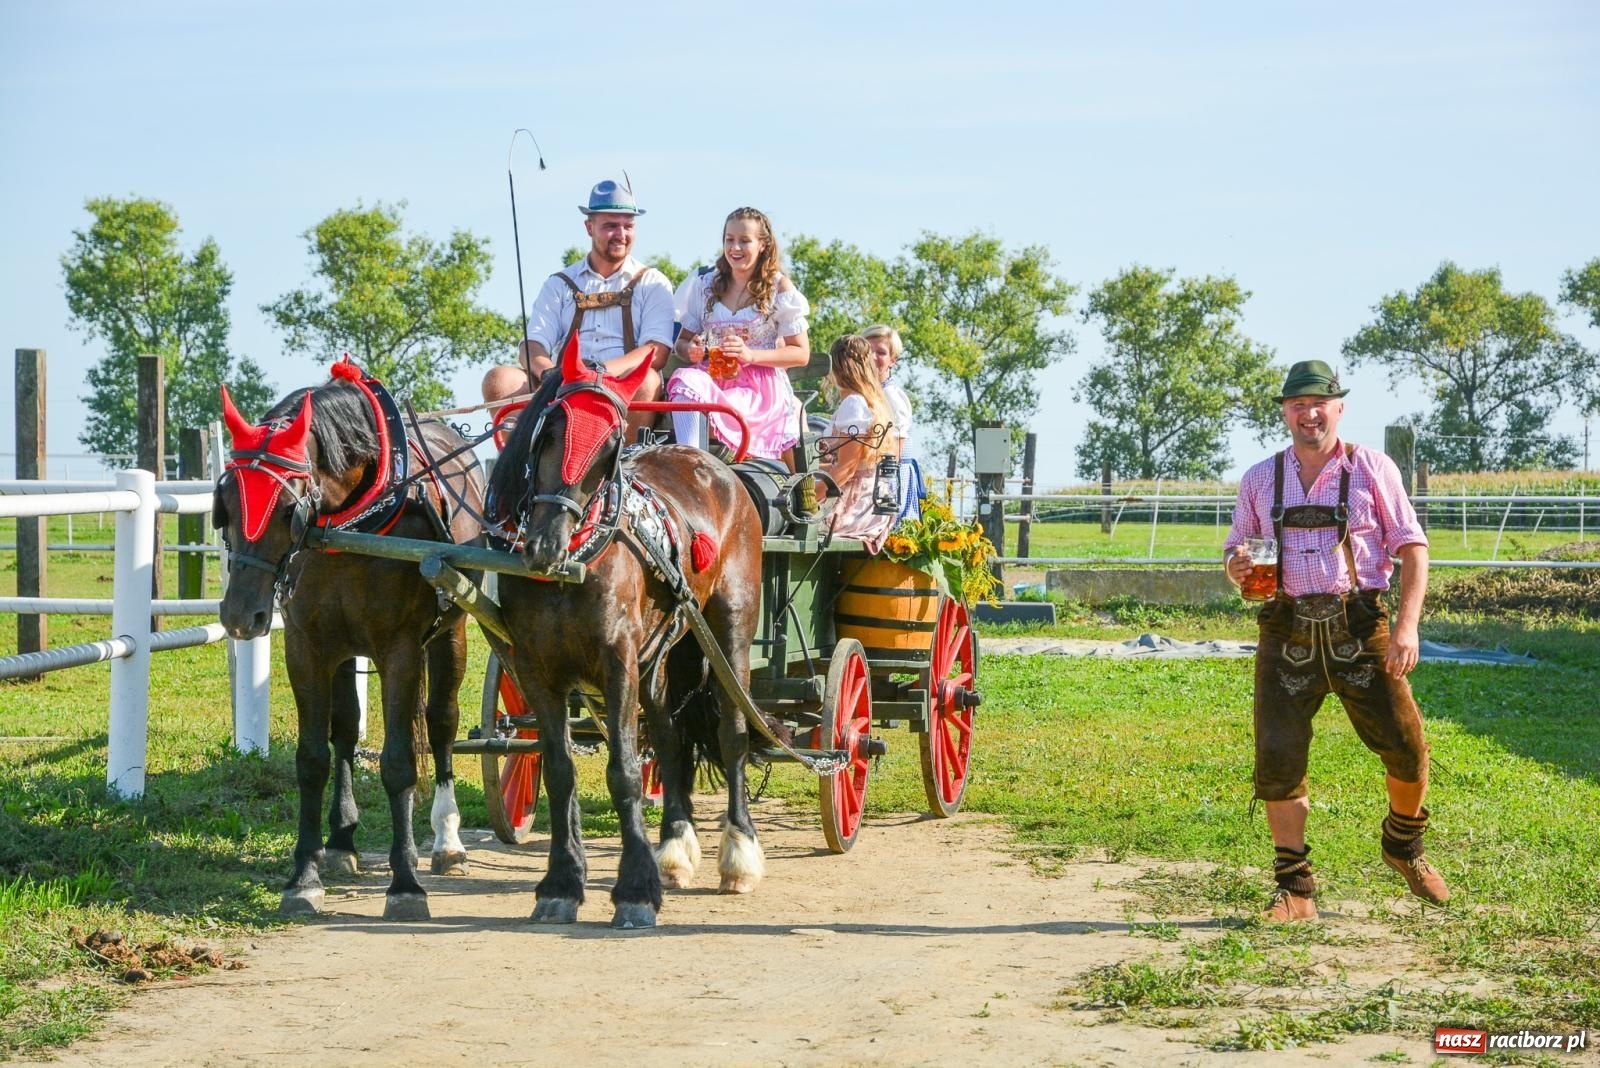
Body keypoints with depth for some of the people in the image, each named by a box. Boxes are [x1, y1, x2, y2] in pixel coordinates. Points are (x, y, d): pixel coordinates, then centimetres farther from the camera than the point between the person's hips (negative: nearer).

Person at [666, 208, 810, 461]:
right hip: (713, 380, 3)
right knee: (684, 380, -35)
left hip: (762, 391, -3)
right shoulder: (704, 284, 16)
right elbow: (682, 340, 20)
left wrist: (751, 355, -13)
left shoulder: (779, 287, 5)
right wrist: (691, 350, -7)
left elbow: (801, 354, 2)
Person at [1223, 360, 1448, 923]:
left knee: (1406, 749, -3)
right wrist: (1236, 566, -8)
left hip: (1358, 630, -1)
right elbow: (1236, 552, 18)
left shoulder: (1371, 468, 5)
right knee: (1277, 758, -7)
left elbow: (1411, 547, 2)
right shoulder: (1260, 479, 13)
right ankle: (1294, 888, 4)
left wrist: (1407, 625, -10)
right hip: (1287, 637, 2)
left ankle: (1403, 845, 26)